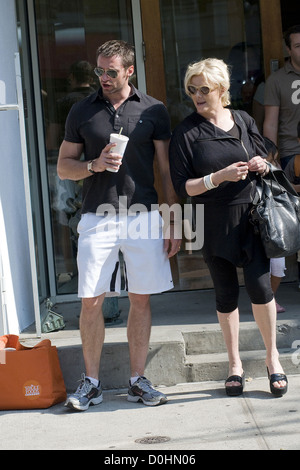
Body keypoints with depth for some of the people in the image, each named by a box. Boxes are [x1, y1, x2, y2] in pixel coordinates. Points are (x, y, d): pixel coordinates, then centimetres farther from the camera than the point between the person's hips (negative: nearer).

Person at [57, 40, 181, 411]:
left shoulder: (153, 110, 5)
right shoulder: (82, 112, 7)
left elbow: (167, 169, 7)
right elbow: (63, 167, 11)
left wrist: (173, 223, 2)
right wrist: (95, 165, -10)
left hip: (142, 215, 0)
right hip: (97, 217, 0)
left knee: (141, 299, 3)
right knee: (91, 300, -2)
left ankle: (138, 380, 14)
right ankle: (91, 382, 10)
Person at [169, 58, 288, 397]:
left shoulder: (243, 121, 6)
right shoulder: (186, 133, -3)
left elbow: (264, 161, 17)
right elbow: (183, 187, -6)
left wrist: (262, 166, -6)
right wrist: (220, 176, -19)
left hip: (250, 216, 1)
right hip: (214, 225, -1)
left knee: (259, 286, -9)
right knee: (226, 295, 7)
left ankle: (272, 356, 12)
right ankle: (235, 364, 23)